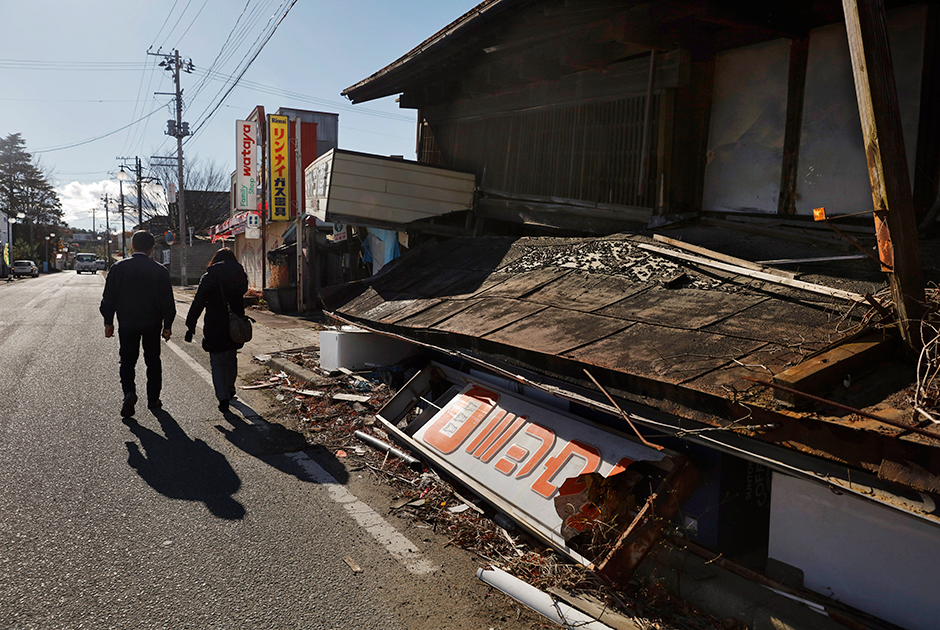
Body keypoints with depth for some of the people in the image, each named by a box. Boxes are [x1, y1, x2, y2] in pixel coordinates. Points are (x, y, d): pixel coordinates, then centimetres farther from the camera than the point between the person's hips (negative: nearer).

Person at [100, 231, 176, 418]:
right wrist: (167, 325, 4)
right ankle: (153, 400, 17)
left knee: (127, 361, 8)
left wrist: (108, 322, 8)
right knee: (153, 362, 11)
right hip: (152, 325, 0)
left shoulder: (118, 267, -3)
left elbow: (108, 298, 0)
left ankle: (129, 392, -15)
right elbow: (168, 302, -4)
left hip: (127, 324, 0)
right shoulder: (159, 270, -6)